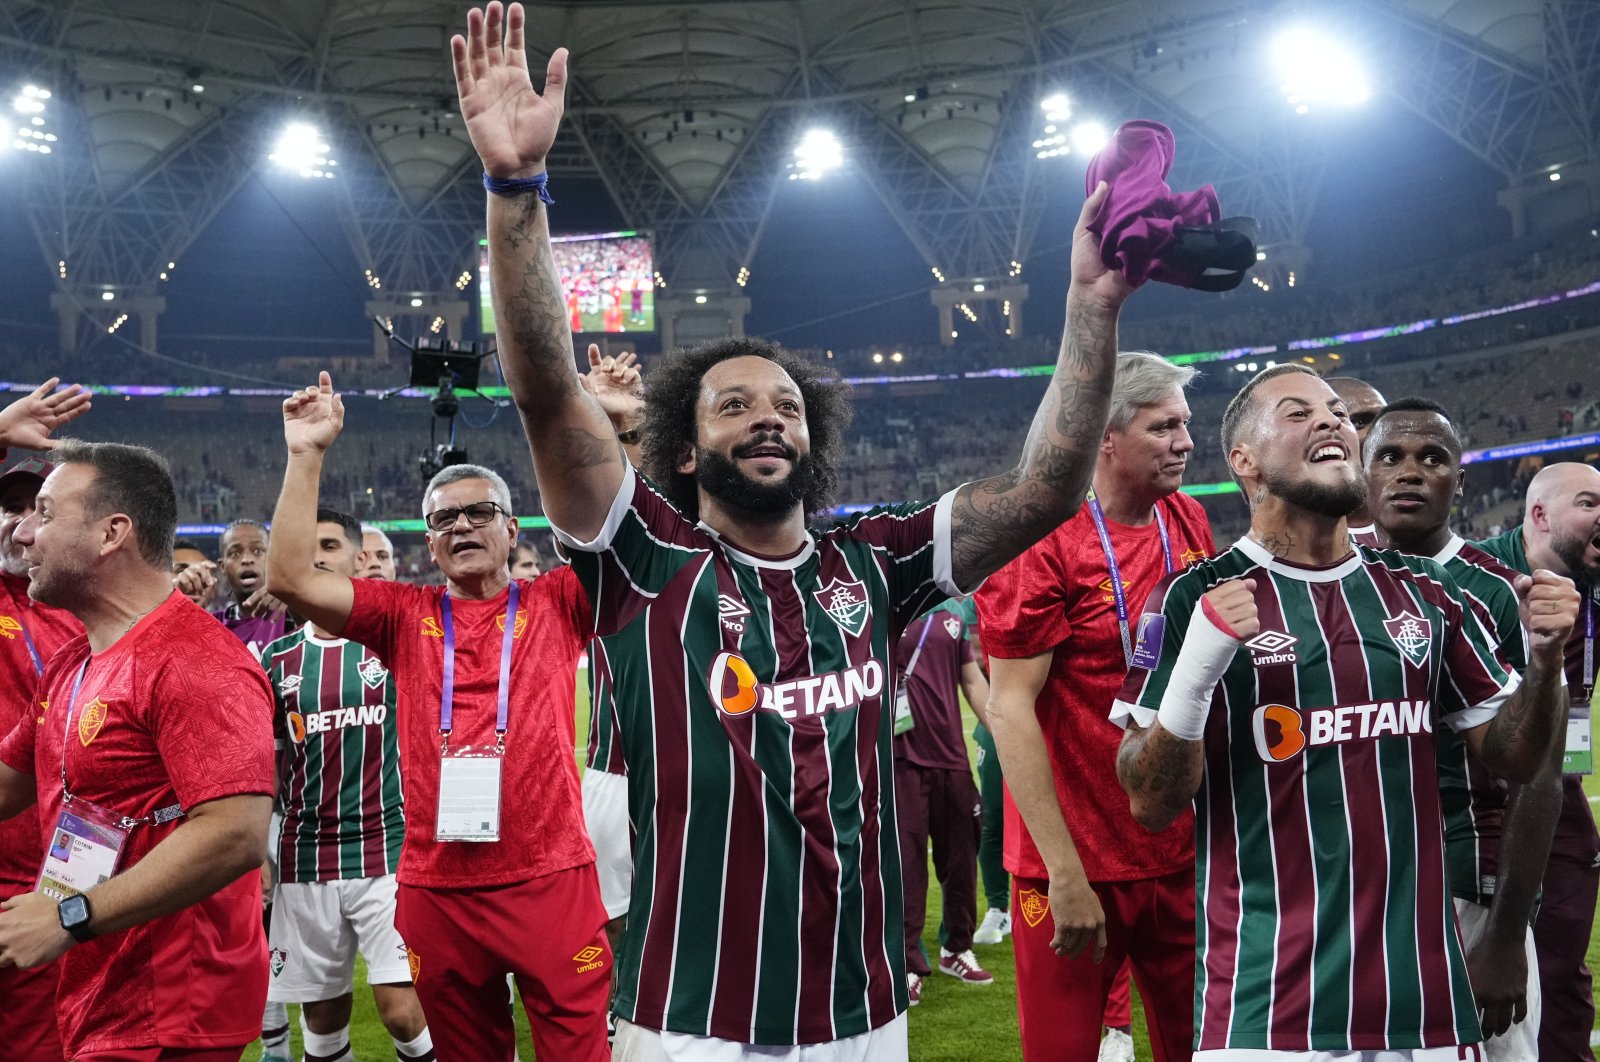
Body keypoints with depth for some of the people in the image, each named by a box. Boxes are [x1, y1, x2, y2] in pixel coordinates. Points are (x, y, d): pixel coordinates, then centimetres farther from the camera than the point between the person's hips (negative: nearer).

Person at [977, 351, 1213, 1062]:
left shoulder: (1190, 526, 5)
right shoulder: (1047, 543, -15)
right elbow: (1010, 709, -17)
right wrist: (1065, 874, -18)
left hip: (1183, 857, 6)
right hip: (1076, 865, -6)